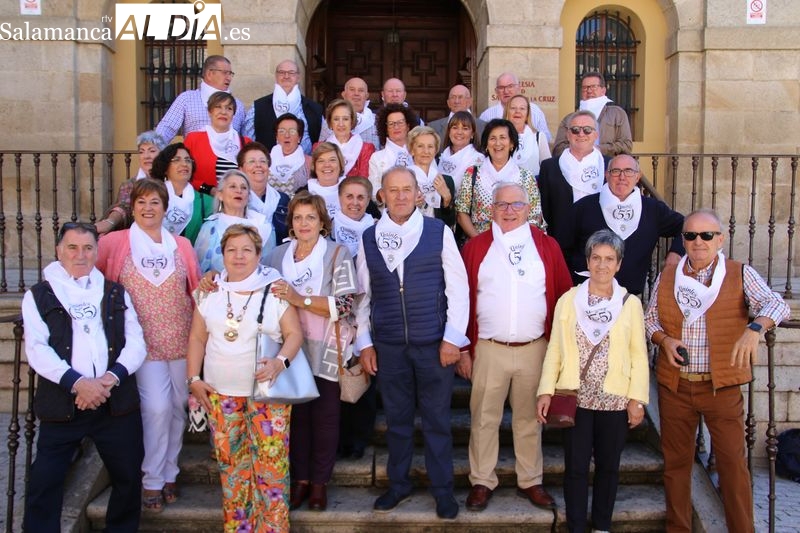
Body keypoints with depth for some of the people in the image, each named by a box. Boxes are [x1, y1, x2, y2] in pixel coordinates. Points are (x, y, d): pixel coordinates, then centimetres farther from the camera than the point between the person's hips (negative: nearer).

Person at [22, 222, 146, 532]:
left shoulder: (116, 293, 14)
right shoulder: (38, 296, 7)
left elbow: (136, 343, 5)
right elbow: (37, 350, -5)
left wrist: (110, 378, -13)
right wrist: (78, 383, -19)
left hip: (116, 402, 2)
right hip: (62, 404, -2)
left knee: (129, 478, 9)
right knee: (44, 484, -3)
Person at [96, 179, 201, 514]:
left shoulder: (181, 245, 8)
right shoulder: (116, 242, 0)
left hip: (181, 339, 3)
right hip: (144, 342, -3)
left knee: (178, 407, 9)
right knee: (157, 408, -9)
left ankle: (169, 472, 27)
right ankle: (152, 480, 9)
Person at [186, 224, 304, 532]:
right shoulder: (210, 291, 8)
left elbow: (295, 334, -4)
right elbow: (197, 337, 11)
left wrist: (280, 362, -22)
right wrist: (194, 378, 3)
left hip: (267, 390, -3)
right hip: (221, 391, 3)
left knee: (271, 461, -5)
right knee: (230, 462, 9)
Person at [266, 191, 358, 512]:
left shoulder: (338, 254, -6)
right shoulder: (279, 255, 6)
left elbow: (346, 303, -16)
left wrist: (300, 299, -24)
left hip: (325, 350, -3)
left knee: (324, 415, 6)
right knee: (297, 413, 9)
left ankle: (320, 482, 20)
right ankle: (300, 479, 23)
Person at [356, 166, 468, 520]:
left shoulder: (438, 232, -1)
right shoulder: (368, 238, 6)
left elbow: (457, 287, -1)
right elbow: (362, 294, 9)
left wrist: (453, 337, -6)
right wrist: (364, 343, 6)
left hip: (434, 344, -2)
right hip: (388, 345, 2)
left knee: (437, 420, 8)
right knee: (397, 418, 14)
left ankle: (442, 490, 24)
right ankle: (398, 484, 31)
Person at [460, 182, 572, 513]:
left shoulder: (547, 246, 3)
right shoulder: (475, 247, 2)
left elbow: (563, 296, 4)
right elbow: (463, 300, 2)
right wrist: (464, 349, 0)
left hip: (534, 349, 1)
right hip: (488, 349, 0)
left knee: (529, 419, 12)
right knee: (484, 418, 7)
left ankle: (530, 481, 26)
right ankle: (482, 482, 21)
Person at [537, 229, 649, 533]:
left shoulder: (630, 303, 0)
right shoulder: (568, 300, 2)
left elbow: (639, 355, 1)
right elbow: (555, 349, 2)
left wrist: (637, 398, -3)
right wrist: (546, 391, -4)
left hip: (615, 399, 0)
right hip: (575, 397, 0)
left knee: (608, 465, 12)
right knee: (575, 466, 5)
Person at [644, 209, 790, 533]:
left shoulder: (740, 275, -1)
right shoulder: (667, 278, 8)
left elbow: (776, 305, -13)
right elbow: (650, 319, 13)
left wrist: (755, 328, -34)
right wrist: (665, 339, -8)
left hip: (722, 386, -2)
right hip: (674, 385, 3)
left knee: (733, 461, -1)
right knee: (676, 461, 11)